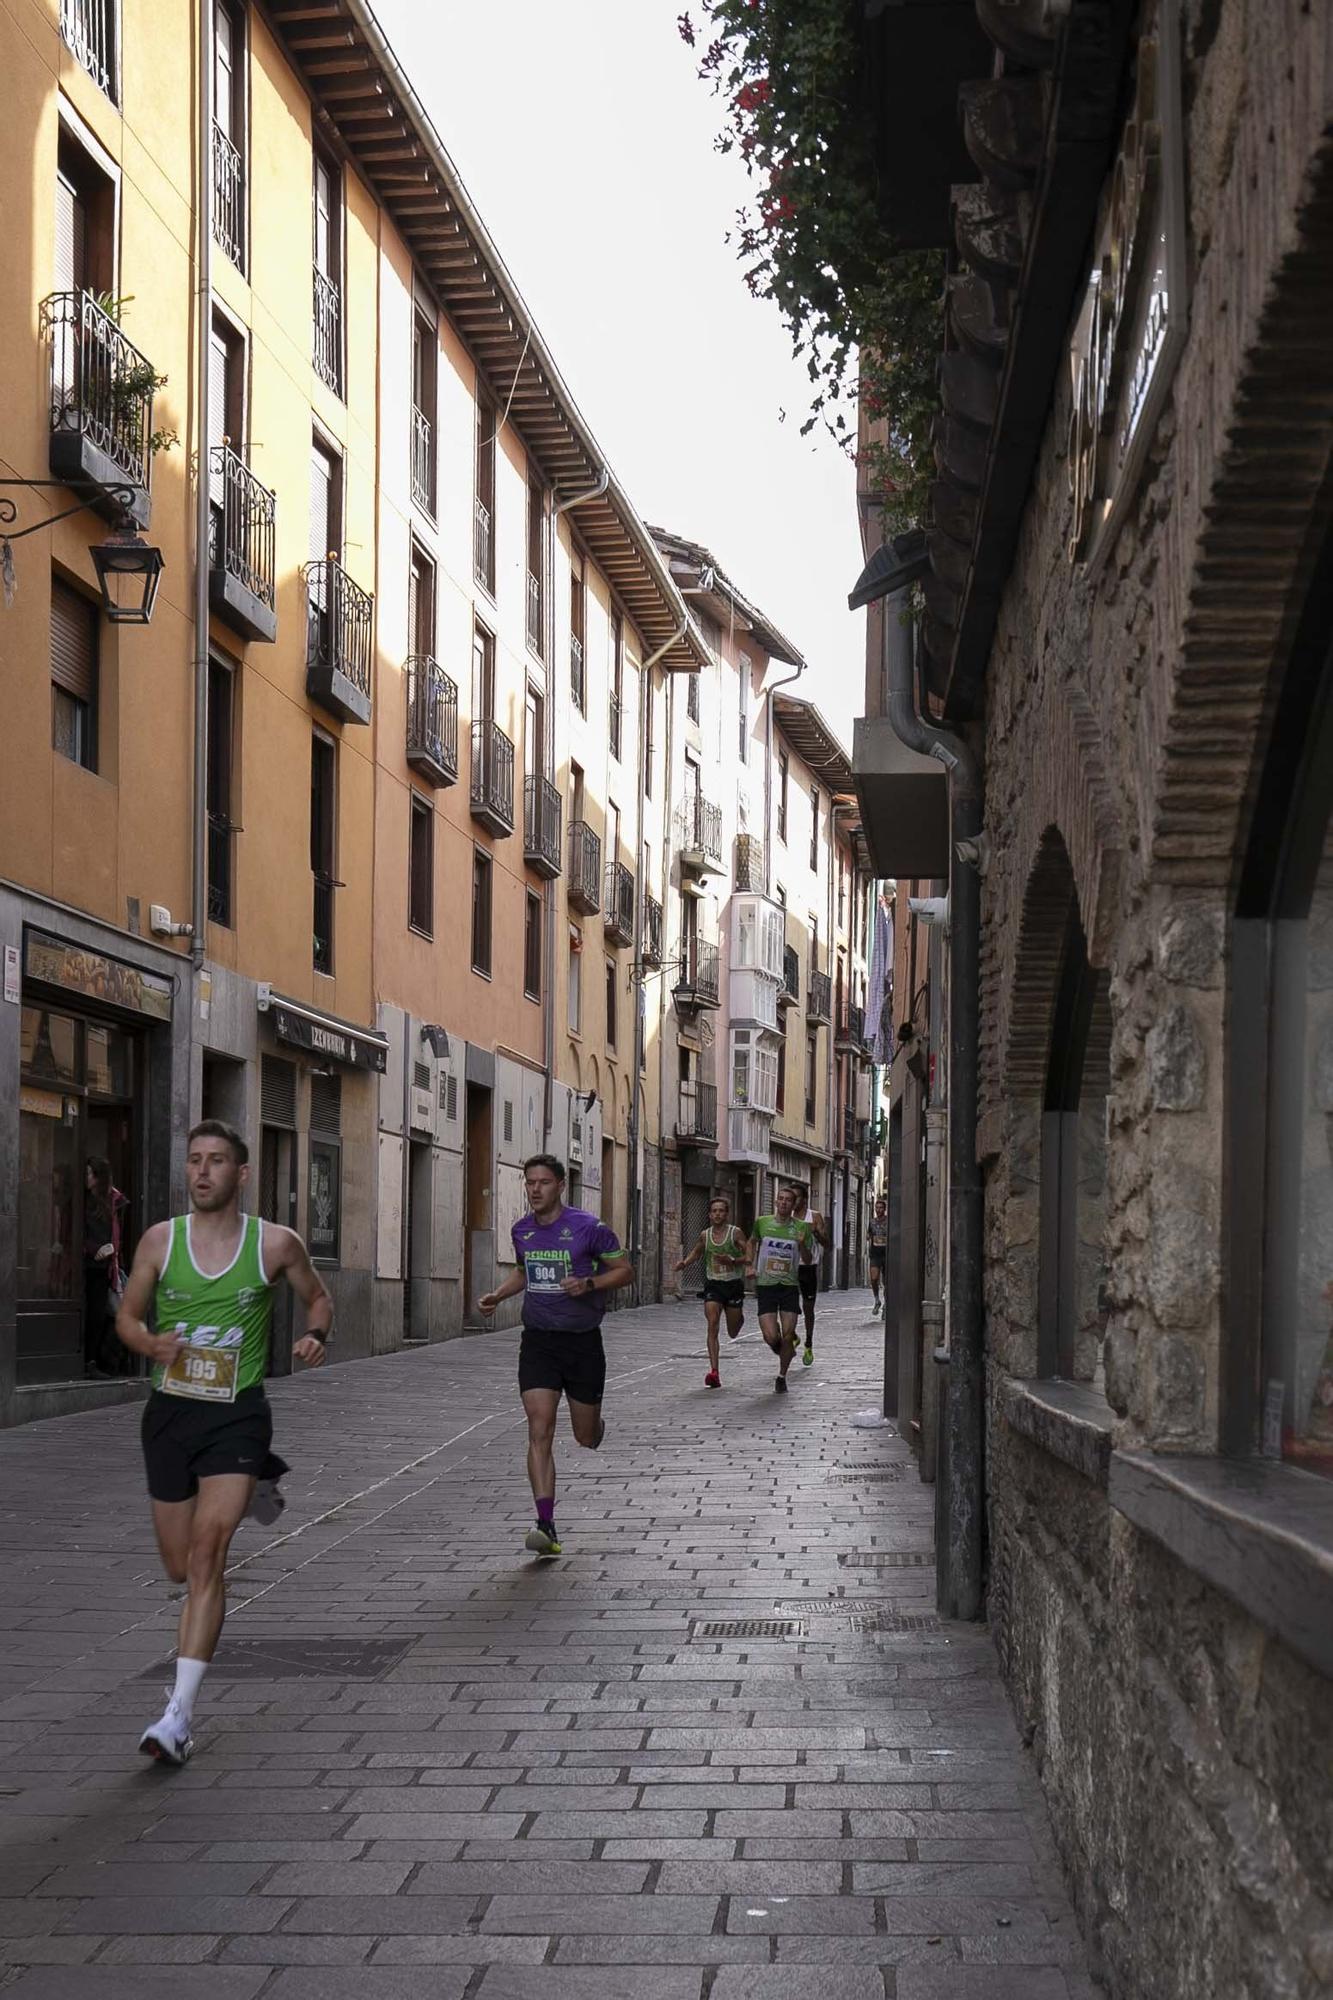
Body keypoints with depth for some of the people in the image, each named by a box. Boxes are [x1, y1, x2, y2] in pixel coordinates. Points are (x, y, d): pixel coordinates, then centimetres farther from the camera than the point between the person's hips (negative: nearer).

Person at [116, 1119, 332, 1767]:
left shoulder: (275, 1243, -3)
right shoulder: (160, 1239, 0)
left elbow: (318, 1298, 14)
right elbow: (127, 1315, 10)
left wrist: (316, 1336, -8)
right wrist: (151, 1344, -13)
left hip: (237, 1414, -3)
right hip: (171, 1410, 3)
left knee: (207, 1550, -19)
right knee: (179, 1567, 13)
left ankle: (180, 1712, -20)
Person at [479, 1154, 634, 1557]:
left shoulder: (588, 1227, -9)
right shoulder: (521, 1230, 6)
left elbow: (625, 1271, -3)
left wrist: (589, 1284, -20)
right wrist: (498, 1295, 7)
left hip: (583, 1342, -2)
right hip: (538, 1342, 2)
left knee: (586, 1438, 8)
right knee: (540, 1431, -13)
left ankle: (596, 1426, 48)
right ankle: (546, 1525, -17)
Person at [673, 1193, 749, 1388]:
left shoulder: (736, 1233, -6)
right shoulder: (705, 1235, 4)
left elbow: (749, 1256, -8)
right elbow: (697, 1251, 22)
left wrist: (732, 1261, -25)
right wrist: (685, 1263, 4)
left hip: (733, 1284, -2)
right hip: (712, 1285, 2)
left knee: (733, 1333, 10)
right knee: (712, 1325, -16)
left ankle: (740, 1316, 49)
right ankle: (714, 1372, -18)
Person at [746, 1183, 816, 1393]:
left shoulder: (801, 1228, 0)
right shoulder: (762, 1223, 2)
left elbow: (808, 1261, 6)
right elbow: (753, 1242, 23)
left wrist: (802, 1244, -13)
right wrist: (749, 1265, 12)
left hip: (789, 1287, 0)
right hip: (765, 1286, 0)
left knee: (787, 1335, -4)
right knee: (771, 1337, -12)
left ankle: (782, 1377, 16)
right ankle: (780, 1348, 26)